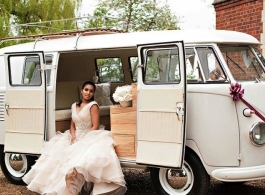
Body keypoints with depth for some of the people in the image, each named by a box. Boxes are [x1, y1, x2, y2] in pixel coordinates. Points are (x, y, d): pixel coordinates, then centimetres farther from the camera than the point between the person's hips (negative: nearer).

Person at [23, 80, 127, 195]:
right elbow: (72, 125, 14)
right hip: (76, 137, 7)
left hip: (89, 137, -7)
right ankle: (54, 185, -8)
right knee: (57, 150, -13)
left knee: (80, 154, -35)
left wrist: (82, 140, -17)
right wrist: (73, 137, -6)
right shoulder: (74, 106, 14)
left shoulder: (93, 105, -4)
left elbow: (95, 127, -11)